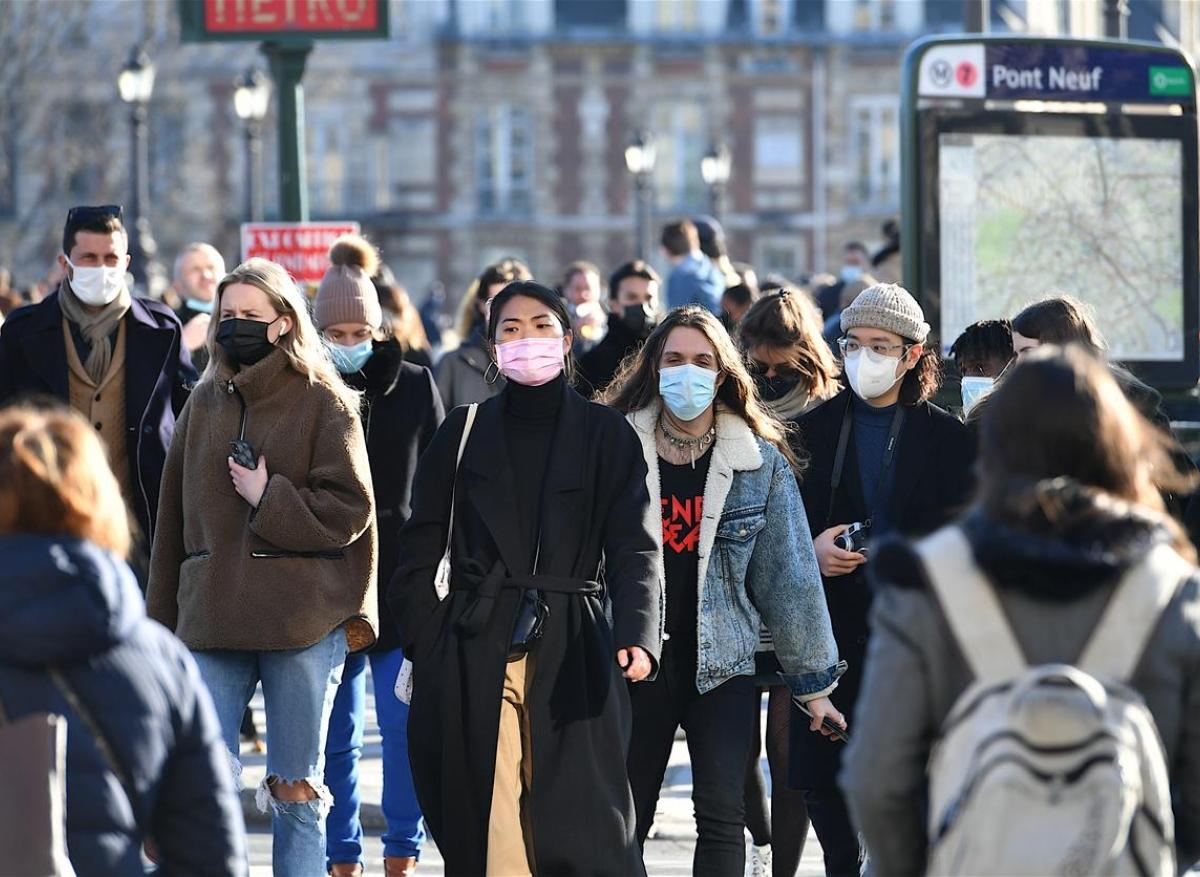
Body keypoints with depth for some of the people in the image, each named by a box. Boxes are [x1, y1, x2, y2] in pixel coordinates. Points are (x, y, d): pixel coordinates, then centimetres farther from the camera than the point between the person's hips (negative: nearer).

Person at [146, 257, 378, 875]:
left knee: (297, 791, 4)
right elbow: (174, 517, 14)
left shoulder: (324, 403, 0)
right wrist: (162, 622, 13)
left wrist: (269, 498, -13)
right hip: (212, 617, 3)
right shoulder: (206, 402, 12)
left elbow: (349, 511, -6)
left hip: (303, 621, -3)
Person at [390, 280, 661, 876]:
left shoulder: (606, 435, 6)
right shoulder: (464, 431, 10)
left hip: (573, 656, -1)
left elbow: (634, 548, -4)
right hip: (475, 653, 1)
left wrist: (636, 632, -22)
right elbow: (420, 551, 10)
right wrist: (423, 647, -1)